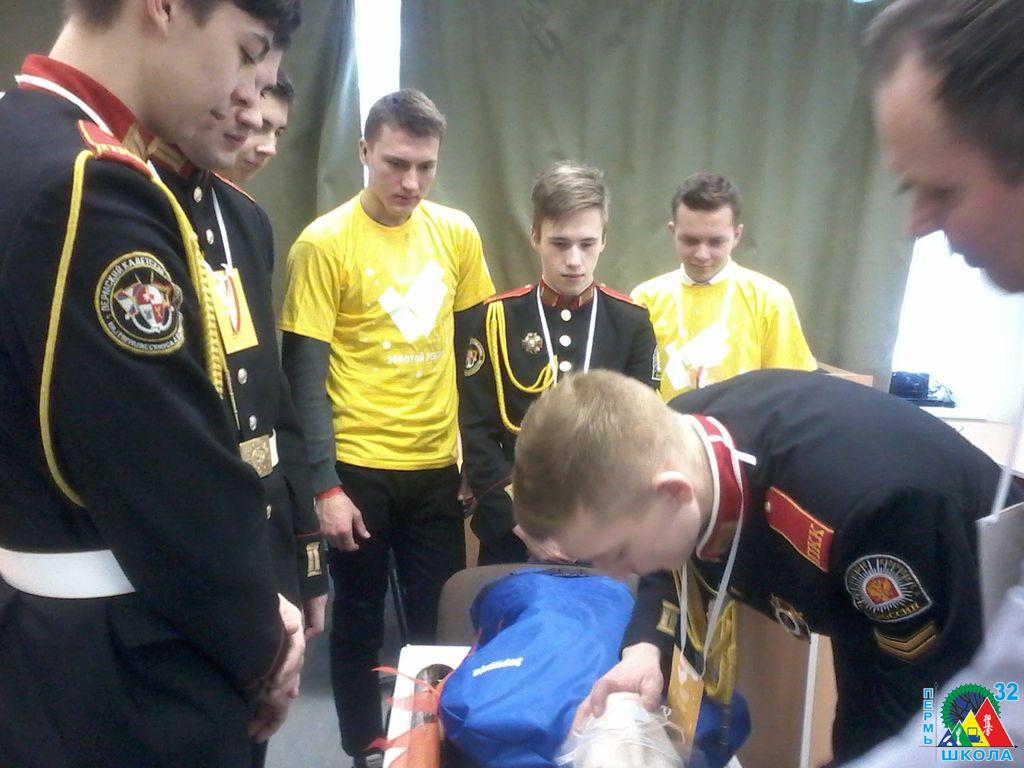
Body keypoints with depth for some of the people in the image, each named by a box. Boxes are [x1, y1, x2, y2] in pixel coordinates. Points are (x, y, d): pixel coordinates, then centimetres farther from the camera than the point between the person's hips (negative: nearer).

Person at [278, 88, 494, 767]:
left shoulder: (457, 231, 2)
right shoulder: (324, 243, -10)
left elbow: (474, 348, 9)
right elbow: (306, 374, -10)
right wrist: (324, 486, -14)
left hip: (438, 464, 3)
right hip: (360, 468, -3)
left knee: (442, 623, 12)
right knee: (359, 626, 14)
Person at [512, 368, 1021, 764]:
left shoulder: (867, 501, -45)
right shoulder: (669, 437, -23)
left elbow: (930, 707, -29)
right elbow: (675, 562, -2)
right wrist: (645, 646, -20)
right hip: (870, 613, 5)